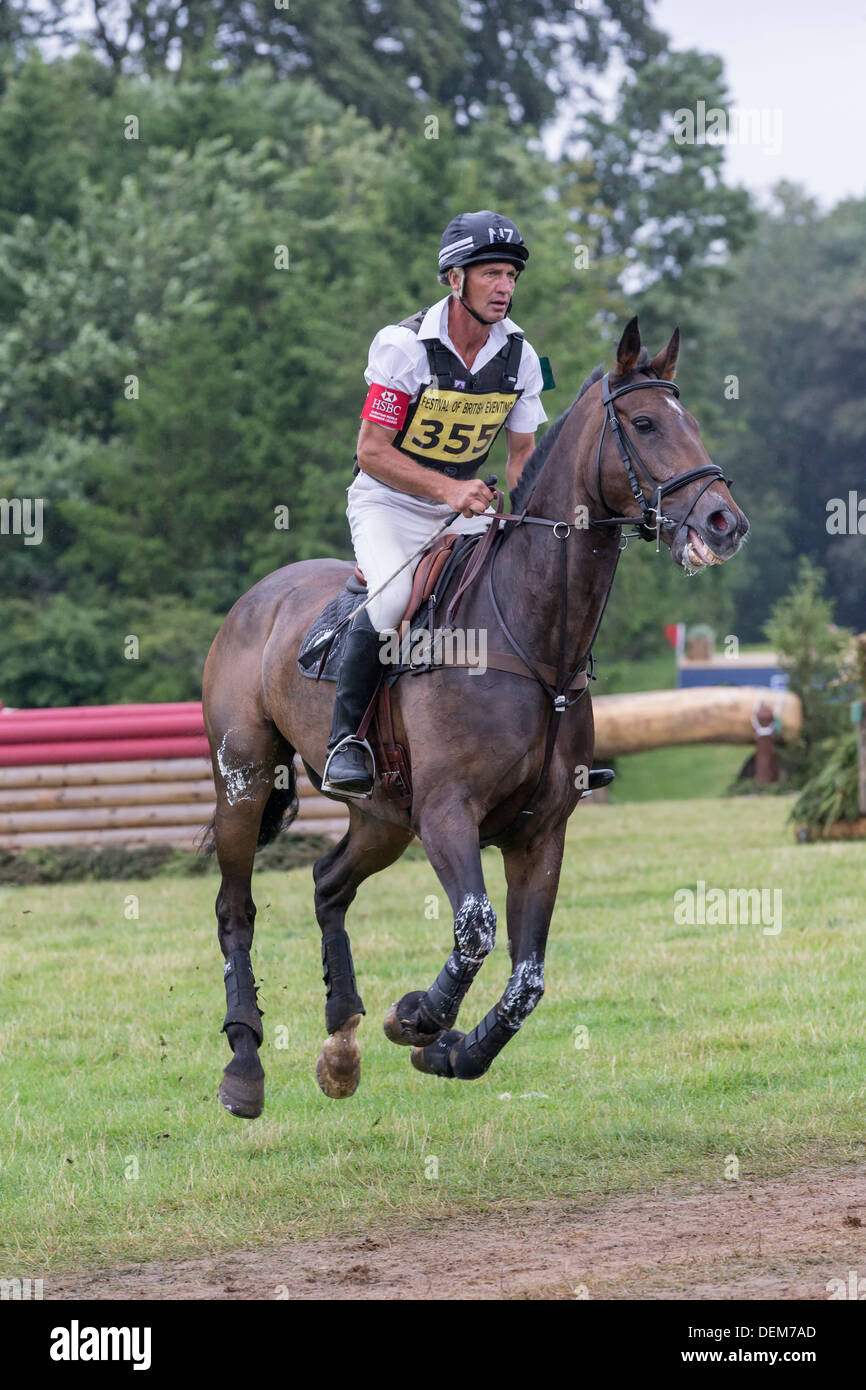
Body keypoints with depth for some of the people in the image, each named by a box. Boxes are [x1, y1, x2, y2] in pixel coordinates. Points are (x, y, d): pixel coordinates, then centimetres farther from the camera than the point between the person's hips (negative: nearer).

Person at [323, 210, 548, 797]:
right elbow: (372, 452, -19)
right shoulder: (403, 346, -18)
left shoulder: (520, 357, -3)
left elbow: (523, 453, 8)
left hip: (464, 507, 5)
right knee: (394, 596, -33)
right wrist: (447, 489, -32)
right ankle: (346, 738, -22)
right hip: (388, 503, -5)